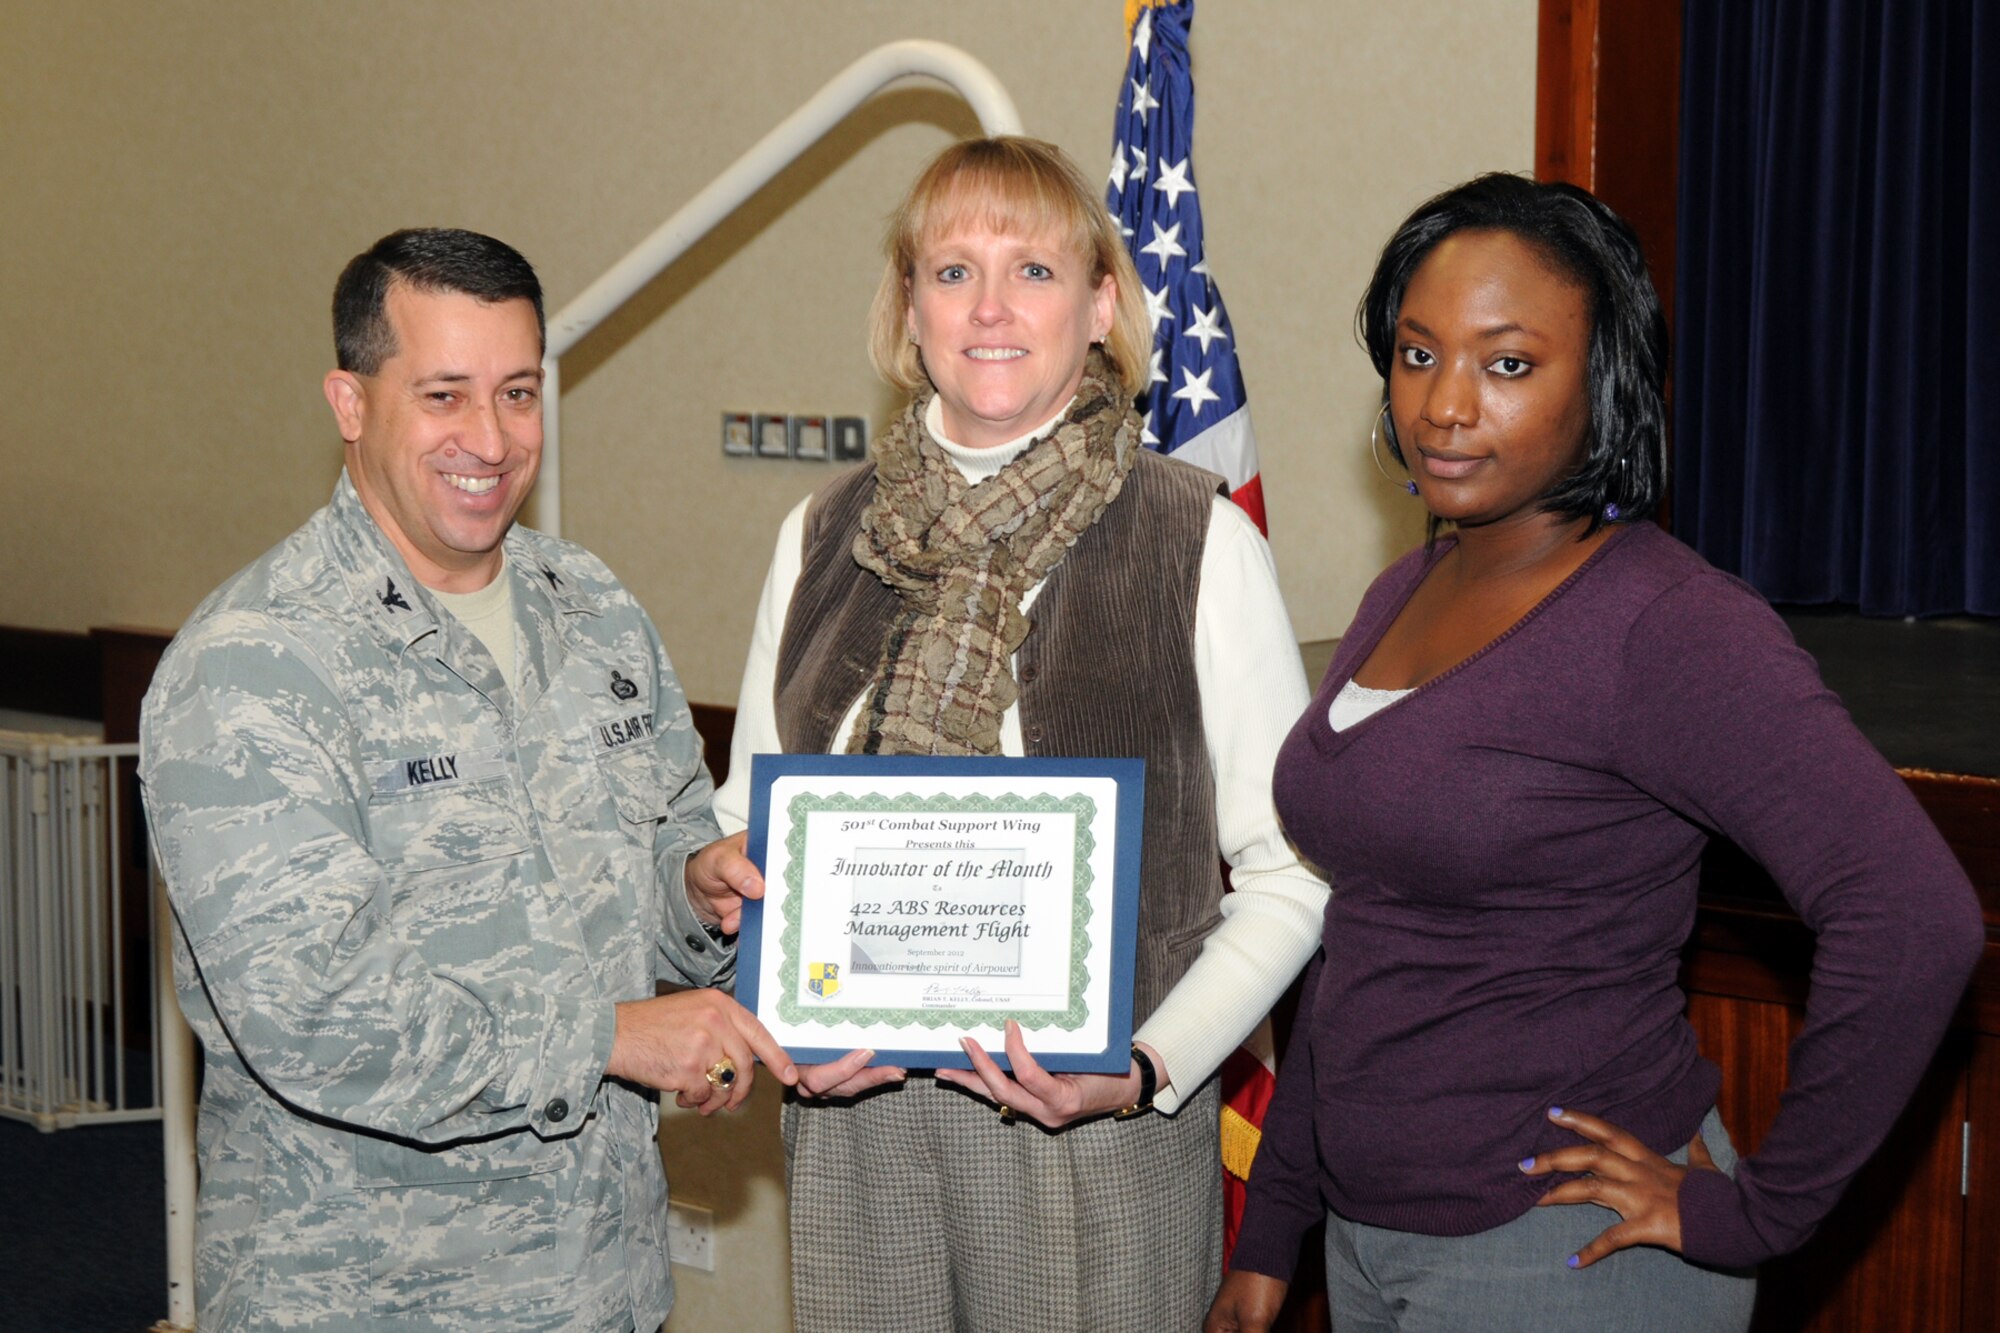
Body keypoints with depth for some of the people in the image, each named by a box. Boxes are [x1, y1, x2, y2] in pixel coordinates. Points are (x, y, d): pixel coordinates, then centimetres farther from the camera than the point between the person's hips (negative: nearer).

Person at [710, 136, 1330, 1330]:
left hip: (1095, 1141, -3)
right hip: (854, 1122, 3)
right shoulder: (825, 539, 5)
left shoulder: (1197, 541, -6)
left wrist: (1150, 1069, -15)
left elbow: (1289, 873, -4)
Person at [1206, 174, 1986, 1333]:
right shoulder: (1404, 597, 8)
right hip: (1371, 1233, 7)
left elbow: (1917, 921, -28)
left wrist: (1756, 1211, -21)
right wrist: (1272, 1232, 15)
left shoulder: (1668, 628, -18)